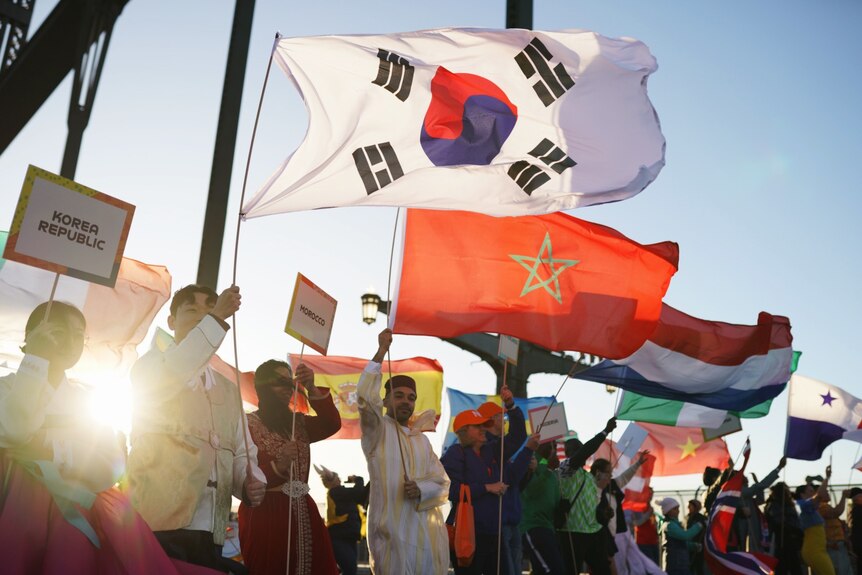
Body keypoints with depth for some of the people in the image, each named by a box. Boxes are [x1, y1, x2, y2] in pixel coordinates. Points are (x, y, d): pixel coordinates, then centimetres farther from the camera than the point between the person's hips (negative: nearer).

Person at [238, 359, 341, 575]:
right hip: (265, 514, -5)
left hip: (303, 512, 5)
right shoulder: (248, 424, -3)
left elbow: (332, 424, -2)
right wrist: (277, 465, -26)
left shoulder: (298, 423, 15)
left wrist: (312, 389, -12)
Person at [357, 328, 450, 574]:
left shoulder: (422, 440, 15)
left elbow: (443, 484, 9)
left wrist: (421, 490, -12)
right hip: (393, 530, -5)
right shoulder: (377, 431, 1)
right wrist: (381, 351, -19)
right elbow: (365, 398, -19)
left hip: (428, 531, 5)